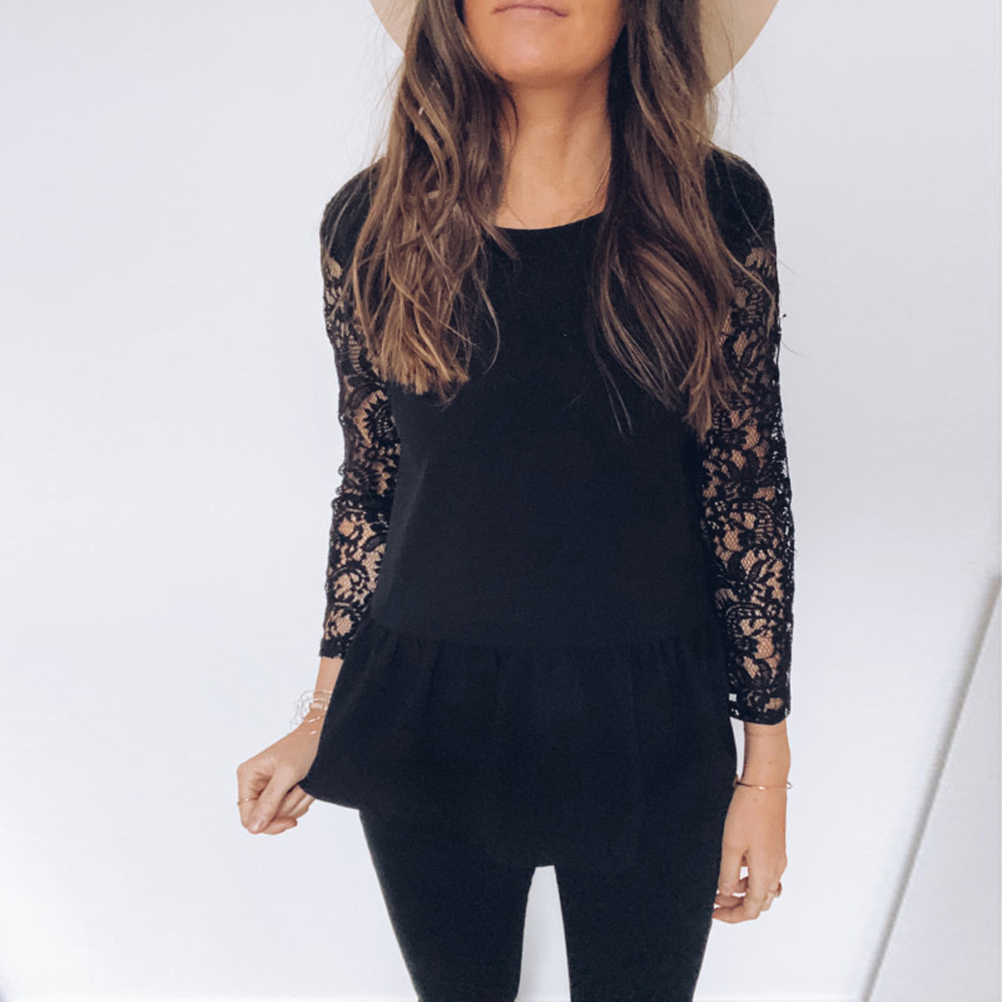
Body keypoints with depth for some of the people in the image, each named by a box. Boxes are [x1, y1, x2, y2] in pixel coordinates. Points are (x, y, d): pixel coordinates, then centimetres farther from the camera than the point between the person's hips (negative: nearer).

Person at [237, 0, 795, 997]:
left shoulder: (717, 211, -8)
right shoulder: (371, 222, -6)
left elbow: (749, 500, -3)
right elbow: (370, 486, 3)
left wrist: (765, 769, 0)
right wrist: (323, 717, 6)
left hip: (650, 728, 0)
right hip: (427, 718, 1)